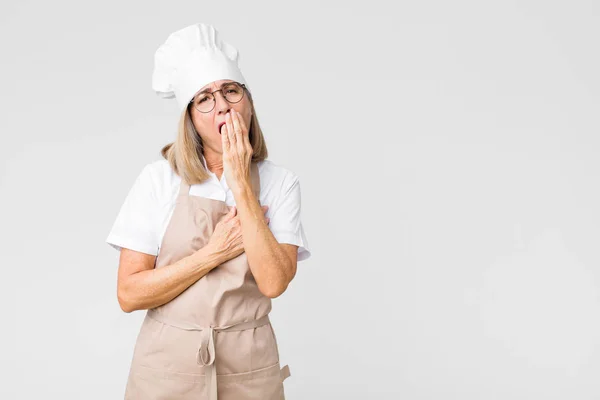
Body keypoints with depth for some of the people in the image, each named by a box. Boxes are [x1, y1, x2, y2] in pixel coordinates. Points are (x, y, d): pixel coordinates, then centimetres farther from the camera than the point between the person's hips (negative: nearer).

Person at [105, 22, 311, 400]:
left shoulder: (280, 182, -4)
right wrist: (215, 252, -15)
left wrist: (240, 184, -18)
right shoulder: (159, 179, -7)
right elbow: (129, 294, -10)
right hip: (168, 363, 0)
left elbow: (274, 282, -18)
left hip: (249, 368, 1)